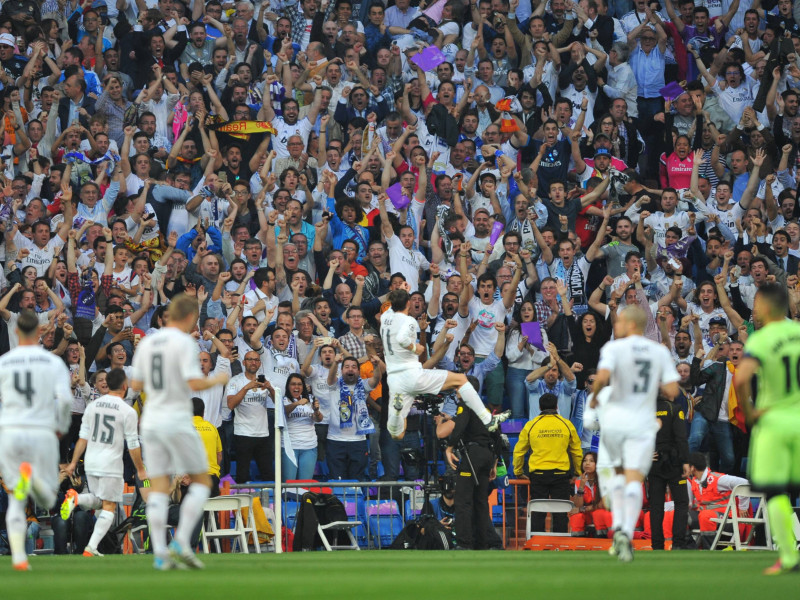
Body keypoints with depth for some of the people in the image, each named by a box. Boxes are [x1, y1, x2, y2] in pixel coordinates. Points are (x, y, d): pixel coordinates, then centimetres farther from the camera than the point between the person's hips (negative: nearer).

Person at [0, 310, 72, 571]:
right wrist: (62, 426, 7)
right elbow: (65, 398, -11)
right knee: (46, 499, 10)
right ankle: (34, 477, -27)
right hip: (42, 433, -1)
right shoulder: (54, 363, 1)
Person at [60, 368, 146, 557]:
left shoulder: (92, 406, 6)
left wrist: (74, 462, 12)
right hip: (111, 465, -5)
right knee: (109, 506, 2)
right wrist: (140, 470, 5)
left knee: (98, 500, 20)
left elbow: (83, 438, 7)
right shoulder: (128, 412, -8)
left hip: (90, 463, 5)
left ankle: (75, 498, -13)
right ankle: (91, 548, -10)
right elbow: (133, 445, -5)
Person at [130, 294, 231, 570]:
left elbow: (136, 385, 15)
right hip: (177, 421, -6)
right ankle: (181, 541, -6)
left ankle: (160, 553, -5)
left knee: (158, 488, 4)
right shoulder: (184, 342, -10)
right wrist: (218, 380, 0)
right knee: (202, 481, 7)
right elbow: (195, 384, -19)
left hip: (151, 423, 6)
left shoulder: (146, 343, 9)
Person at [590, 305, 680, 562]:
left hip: (614, 418, -1)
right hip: (642, 423, 1)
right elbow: (672, 391, 0)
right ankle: (627, 533, -21)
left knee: (619, 473, 22)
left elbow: (602, 377, -22)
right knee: (634, 480, -4)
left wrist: (594, 395, -2)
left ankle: (618, 525, 9)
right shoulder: (660, 352, 5)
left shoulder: (614, 348, -5)